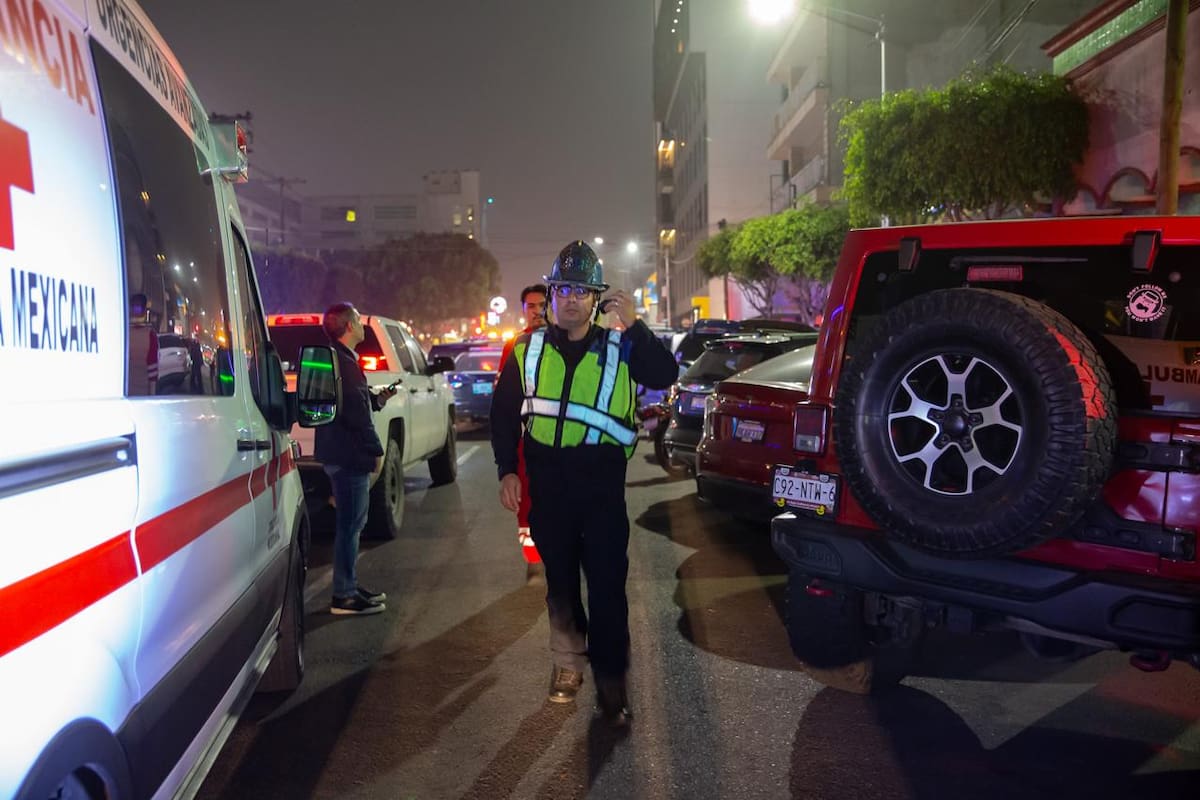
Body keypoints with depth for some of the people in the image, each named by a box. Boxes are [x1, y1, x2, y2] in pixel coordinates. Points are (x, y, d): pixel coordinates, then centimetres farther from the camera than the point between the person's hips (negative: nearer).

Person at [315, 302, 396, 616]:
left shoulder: (336, 359, 16)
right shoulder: (344, 363, -18)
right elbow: (356, 414, -21)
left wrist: (376, 398, 12)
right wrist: (375, 450, -14)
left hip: (340, 453, 11)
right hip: (348, 455, -11)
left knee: (351, 522, 17)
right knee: (350, 523, -3)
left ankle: (349, 587, 27)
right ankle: (344, 596, 5)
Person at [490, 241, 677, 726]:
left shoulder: (620, 349, 1)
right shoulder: (527, 352, 5)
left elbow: (665, 376, -15)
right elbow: (504, 415, 9)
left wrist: (634, 326, -23)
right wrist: (507, 471, 1)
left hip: (603, 489, -2)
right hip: (548, 489, 2)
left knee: (607, 586, 1)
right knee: (560, 581, 16)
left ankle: (610, 681, 14)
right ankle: (569, 659, 35)